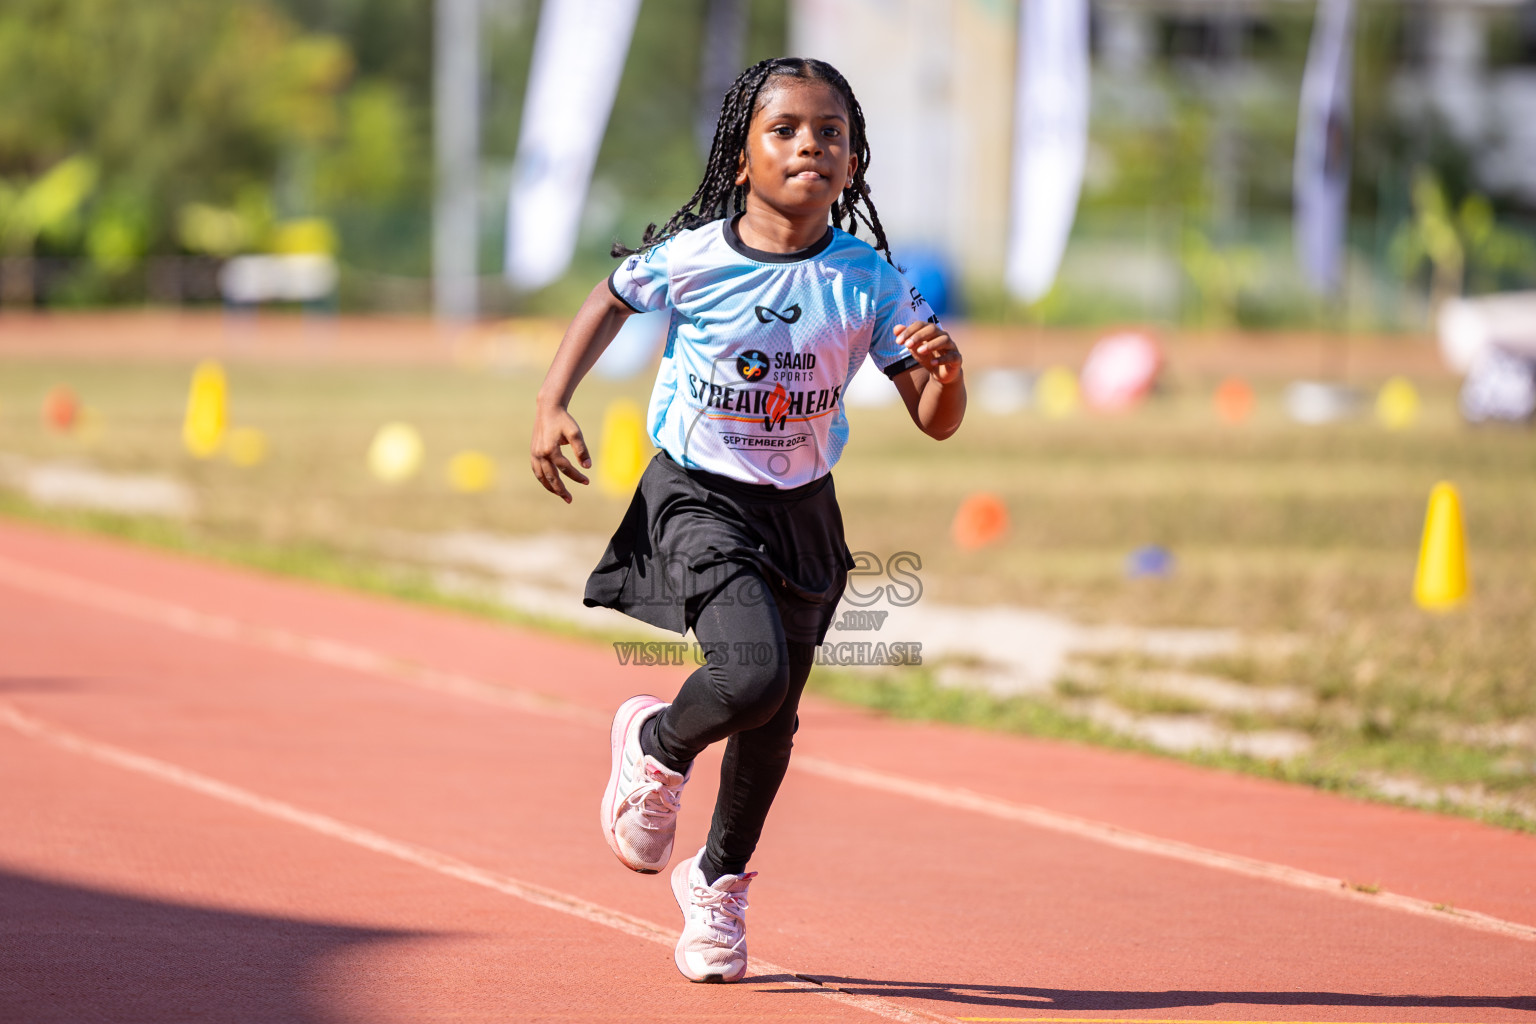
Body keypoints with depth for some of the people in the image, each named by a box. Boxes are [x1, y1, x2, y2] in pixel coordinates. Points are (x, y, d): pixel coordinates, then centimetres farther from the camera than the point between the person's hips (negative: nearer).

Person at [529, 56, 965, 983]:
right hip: (699, 497, -3)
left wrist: (946, 369, -29)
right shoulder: (692, 258, -13)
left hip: (801, 513, 3)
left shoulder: (868, 282, -9)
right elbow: (612, 301, 9)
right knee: (752, 674, -25)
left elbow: (936, 421, -7)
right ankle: (656, 745, 10)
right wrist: (553, 405, 3)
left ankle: (719, 881, 36)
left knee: (773, 721, 10)